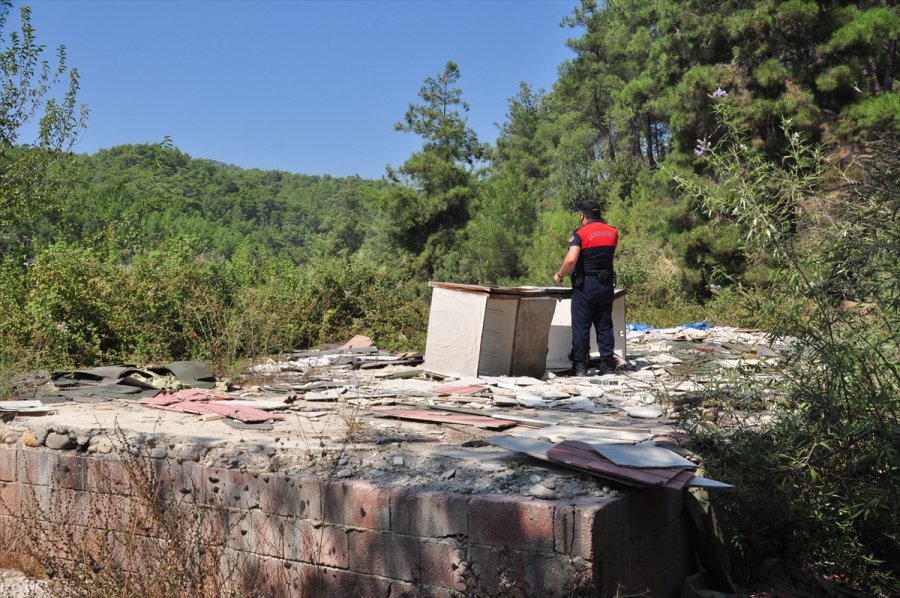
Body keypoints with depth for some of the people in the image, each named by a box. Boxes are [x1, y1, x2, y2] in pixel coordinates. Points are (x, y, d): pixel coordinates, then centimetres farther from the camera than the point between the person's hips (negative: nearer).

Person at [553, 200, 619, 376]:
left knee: (581, 326, 1)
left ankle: (580, 366, 1)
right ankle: (608, 365, 13)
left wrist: (560, 275, -10)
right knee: (604, 326, 12)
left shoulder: (580, 234, -11)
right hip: (607, 285, 5)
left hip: (585, 285, -5)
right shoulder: (613, 232, 6)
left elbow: (571, 259, -24)